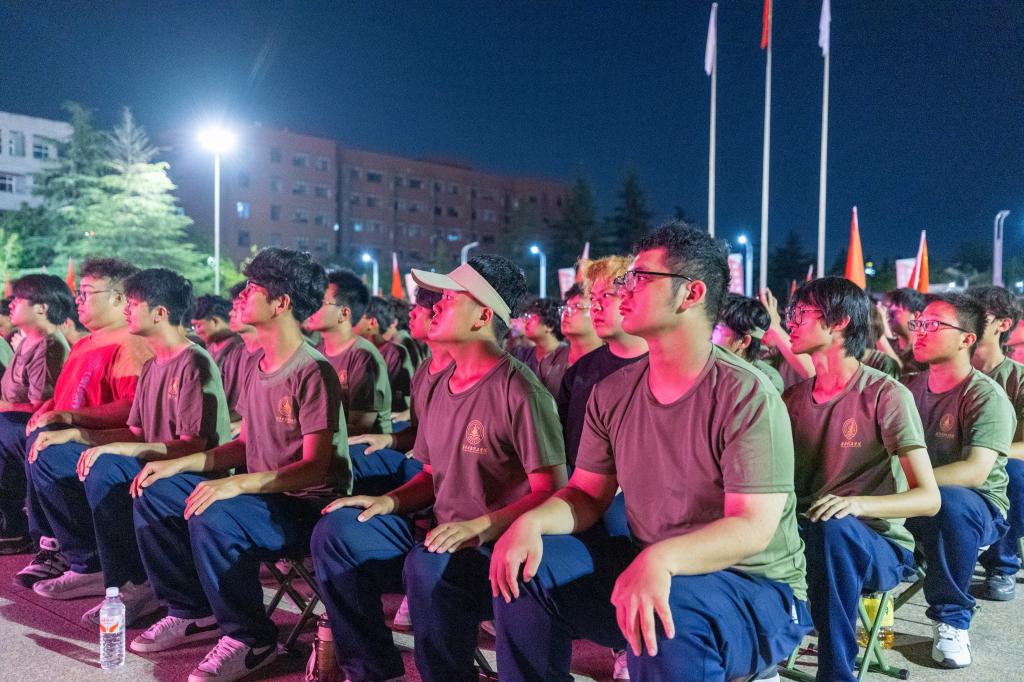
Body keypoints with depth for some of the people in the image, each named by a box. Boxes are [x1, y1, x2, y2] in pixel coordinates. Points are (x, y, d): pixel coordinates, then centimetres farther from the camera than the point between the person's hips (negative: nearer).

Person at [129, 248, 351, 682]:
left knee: (213, 516, -32)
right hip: (260, 496, 10)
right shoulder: (260, 366, 10)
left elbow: (315, 468, -24)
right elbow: (244, 446, 16)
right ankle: (194, 612, 16)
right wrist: (177, 464, 5)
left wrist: (238, 484, -34)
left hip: (309, 508, -9)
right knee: (154, 493, 5)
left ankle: (251, 639, -11)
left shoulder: (313, 373, -19)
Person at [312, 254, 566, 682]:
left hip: (498, 548, -8)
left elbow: (552, 493, -17)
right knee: (335, 531, -2)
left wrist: (479, 527, -27)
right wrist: (390, 501, 1)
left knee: (428, 565, -37)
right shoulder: (444, 385, 11)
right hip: (443, 537, 9)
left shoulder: (520, 392, -16)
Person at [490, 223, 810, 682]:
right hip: (644, 569, 6)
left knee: (665, 611, -39)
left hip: (755, 588, -6)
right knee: (521, 568, -10)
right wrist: (533, 521, -17)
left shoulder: (748, 398, -19)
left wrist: (661, 558, -43)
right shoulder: (612, 394, 2)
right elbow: (586, 495, 6)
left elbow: (752, 527, -24)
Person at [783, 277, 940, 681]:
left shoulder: (886, 395, -10)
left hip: (877, 545, -4)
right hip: (808, 536, 4)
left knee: (834, 529, -38)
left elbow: (929, 499, -14)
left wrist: (858, 503, -32)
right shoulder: (792, 397, 7)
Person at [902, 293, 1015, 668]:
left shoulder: (986, 396, -13)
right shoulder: (910, 386, 5)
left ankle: (952, 621, -17)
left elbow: (976, 471, -27)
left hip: (976, 509, -4)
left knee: (947, 501, -39)